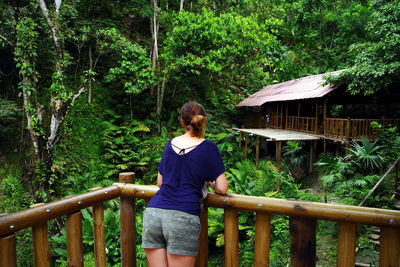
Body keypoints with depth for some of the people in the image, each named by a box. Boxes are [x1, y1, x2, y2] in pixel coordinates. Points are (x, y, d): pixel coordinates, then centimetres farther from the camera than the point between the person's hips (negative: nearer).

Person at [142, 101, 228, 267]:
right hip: (183, 218, -4)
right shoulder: (208, 147, 3)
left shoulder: (170, 144, 16)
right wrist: (210, 183, 21)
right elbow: (222, 189, 1)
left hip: (152, 214, 5)